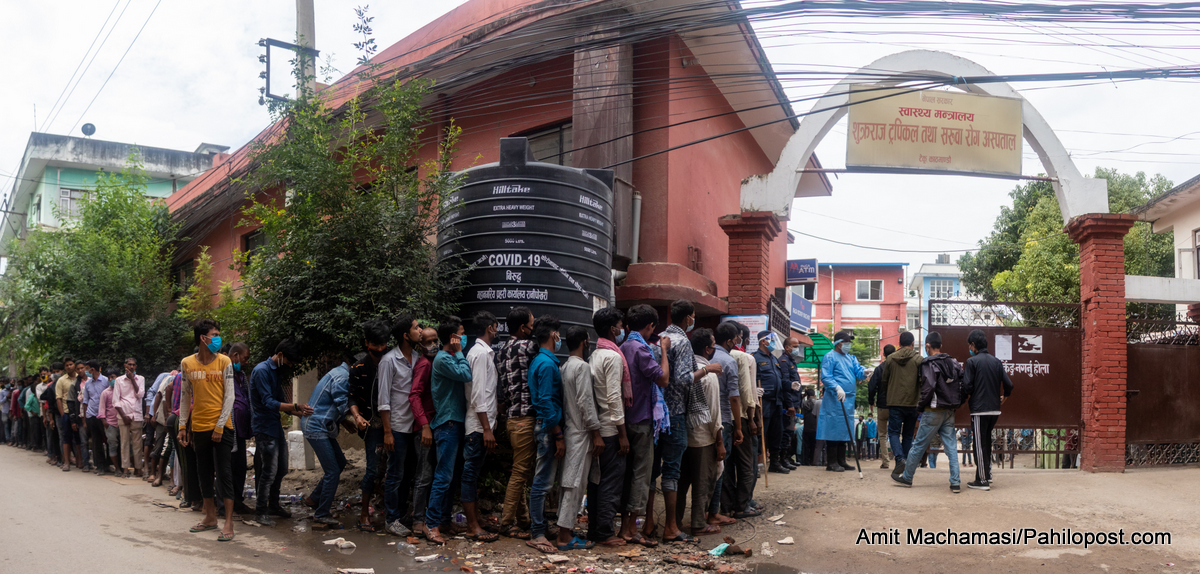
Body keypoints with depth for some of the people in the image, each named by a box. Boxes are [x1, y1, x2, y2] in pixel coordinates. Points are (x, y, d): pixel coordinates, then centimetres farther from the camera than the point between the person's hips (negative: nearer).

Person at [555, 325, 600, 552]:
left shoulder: (564, 367, 12)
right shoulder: (582, 366, -13)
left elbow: (564, 400, 13)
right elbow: (585, 403, -18)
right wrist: (597, 434, -15)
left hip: (569, 429, 9)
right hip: (580, 432, -9)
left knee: (568, 482, 11)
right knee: (575, 483, -6)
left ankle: (565, 530, 16)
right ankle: (565, 537, -4)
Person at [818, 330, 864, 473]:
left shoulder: (851, 358, 20)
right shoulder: (830, 357, -4)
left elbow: (858, 372, 7)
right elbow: (825, 377, -13)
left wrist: (864, 372, -17)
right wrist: (837, 387, -28)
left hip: (848, 400, 8)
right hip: (835, 400, -8)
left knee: (844, 430, 12)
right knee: (834, 428, -7)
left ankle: (841, 461, 19)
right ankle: (831, 462, -2)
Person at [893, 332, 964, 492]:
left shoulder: (929, 364, -12)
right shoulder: (953, 363, 9)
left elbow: (928, 387, -22)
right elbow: (962, 385, 6)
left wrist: (921, 405, -9)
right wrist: (956, 404, 11)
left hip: (933, 412, -6)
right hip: (950, 412, 6)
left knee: (919, 445, 5)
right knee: (951, 447, 7)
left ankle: (907, 477, 16)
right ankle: (955, 483, 2)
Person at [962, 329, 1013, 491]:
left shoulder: (972, 362, -9)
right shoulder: (996, 361, 7)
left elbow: (967, 387, -14)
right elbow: (1008, 384, 5)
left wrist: (965, 398, 7)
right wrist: (1005, 396, 25)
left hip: (979, 409, -6)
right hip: (995, 409, 6)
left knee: (980, 444, 0)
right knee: (987, 442, 20)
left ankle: (982, 480, 4)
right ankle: (987, 474, 23)